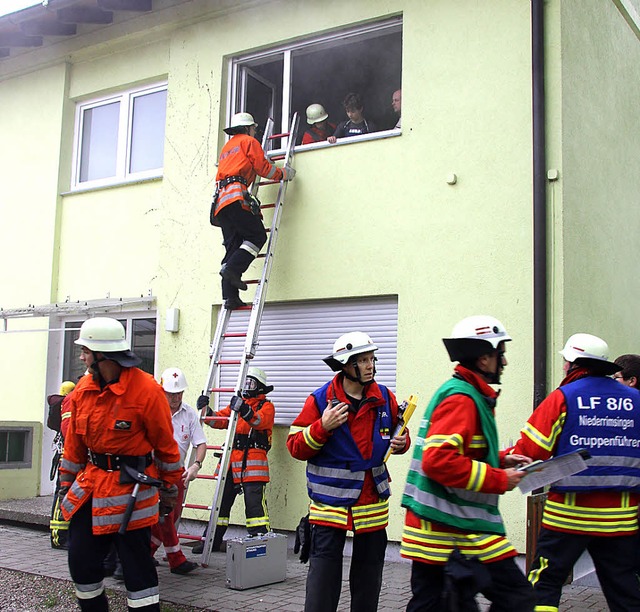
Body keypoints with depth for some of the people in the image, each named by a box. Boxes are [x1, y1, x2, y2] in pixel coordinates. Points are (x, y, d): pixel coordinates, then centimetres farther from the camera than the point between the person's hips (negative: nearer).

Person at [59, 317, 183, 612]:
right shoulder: (83, 389, 3)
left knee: (137, 566, 0)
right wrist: (66, 483, 17)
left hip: (131, 489, -6)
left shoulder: (147, 390, -16)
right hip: (90, 485, 6)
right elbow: (74, 443, 14)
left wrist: (169, 491, 1)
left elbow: (165, 445, -7)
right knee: (81, 561, 11)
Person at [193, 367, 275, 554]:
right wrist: (205, 410, -6)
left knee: (254, 502, -13)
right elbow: (219, 420, 12)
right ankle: (212, 539, 22)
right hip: (232, 459, 6)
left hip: (253, 462, -6)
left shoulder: (266, 406, 2)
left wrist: (245, 410, -38)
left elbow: (260, 421, -20)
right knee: (222, 499, 11)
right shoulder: (238, 404, 22)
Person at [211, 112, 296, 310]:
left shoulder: (226, 148, 34)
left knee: (233, 246, 1)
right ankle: (233, 268, -24)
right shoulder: (248, 141, 11)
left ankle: (230, 296, -9)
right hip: (236, 197, -8)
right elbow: (263, 168, 3)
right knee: (257, 235, -4)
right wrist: (284, 173, 18)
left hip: (220, 201, 8)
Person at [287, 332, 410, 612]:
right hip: (330, 503, -4)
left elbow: (399, 434, 17)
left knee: (369, 577, 14)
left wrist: (401, 443, -6)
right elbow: (296, 448, -7)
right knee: (323, 576, -2)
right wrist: (322, 427, -23)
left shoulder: (385, 398, 2)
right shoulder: (320, 400, -8)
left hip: (373, 504, 4)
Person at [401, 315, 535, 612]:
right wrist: (500, 479, -18)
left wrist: (500, 460, 12)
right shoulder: (461, 398, -15)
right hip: (456, 531, -10)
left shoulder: (462, 393, 16)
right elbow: (439, 460, -26)